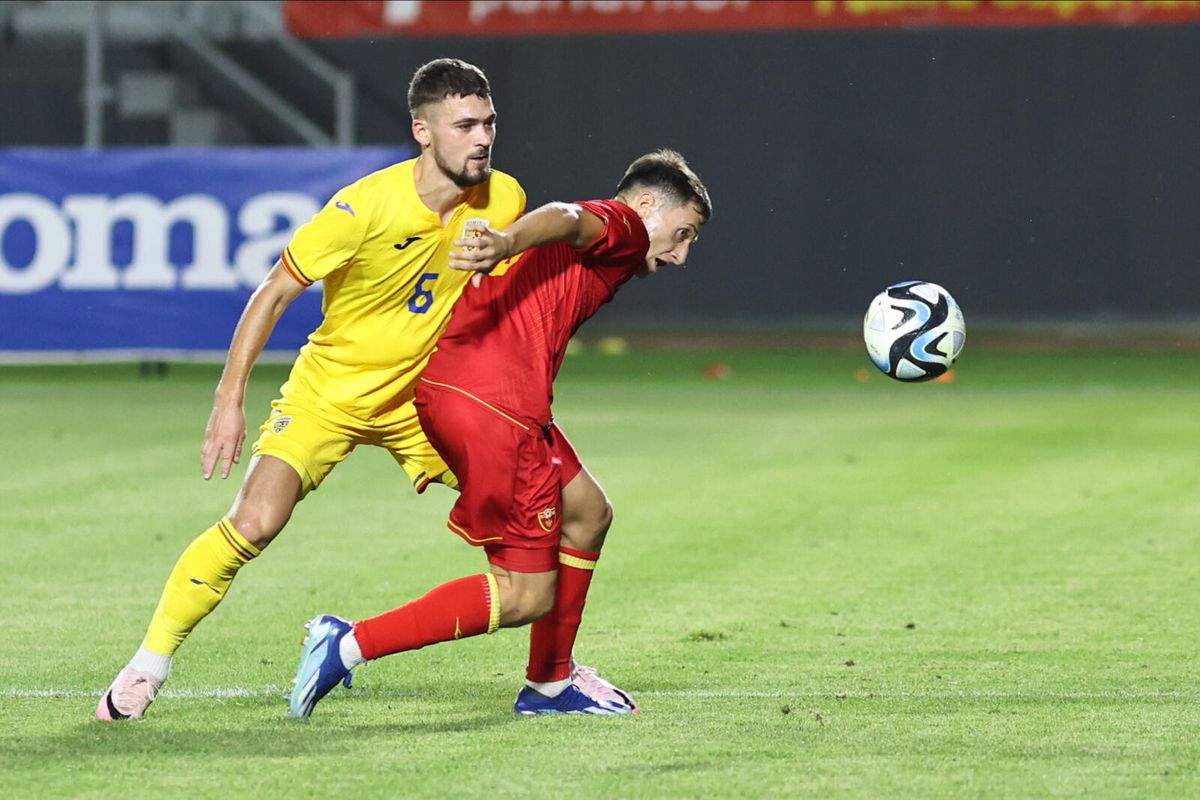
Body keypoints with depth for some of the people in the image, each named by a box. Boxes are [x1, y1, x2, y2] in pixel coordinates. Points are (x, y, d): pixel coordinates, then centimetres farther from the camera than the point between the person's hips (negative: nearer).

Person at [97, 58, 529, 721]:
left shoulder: (504, 201, -10)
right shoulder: (366, 206, -24)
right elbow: (273, 294, -15)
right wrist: (229, 402, -17)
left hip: (420, 396, 5)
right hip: (327, 390, -5)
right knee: (254, 523, -21)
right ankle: (148, 665, -6)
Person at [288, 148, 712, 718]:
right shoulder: (624, 225, 3)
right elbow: (565, 219, -19)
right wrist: (508, 243, -40)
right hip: (492, 401, -10)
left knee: (586, 510, 25)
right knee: (527, 595, -6)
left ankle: (548, 685, 32)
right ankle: (348, 645, -12)